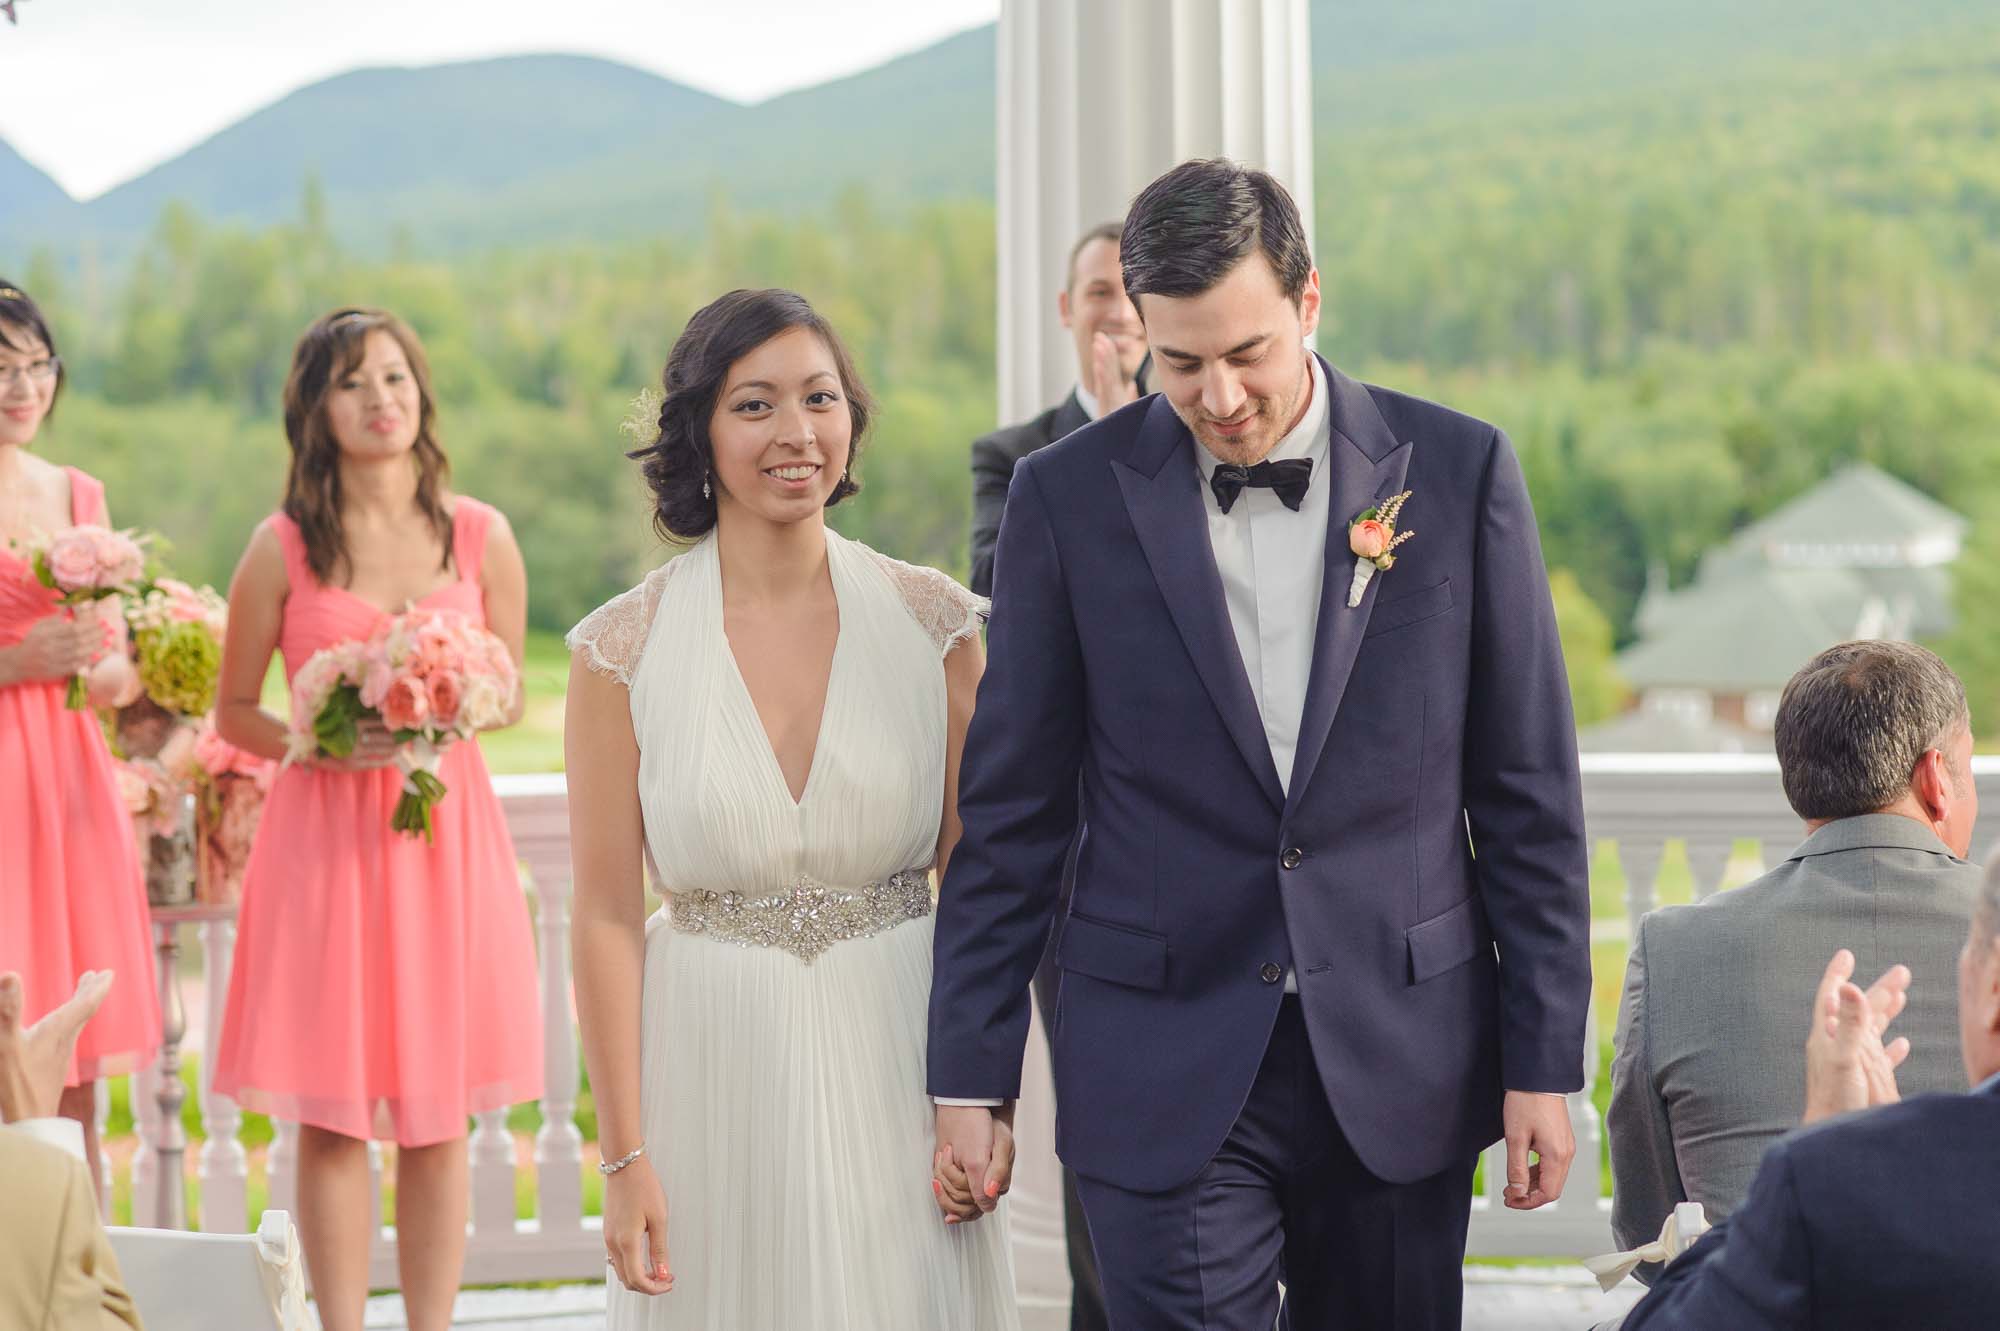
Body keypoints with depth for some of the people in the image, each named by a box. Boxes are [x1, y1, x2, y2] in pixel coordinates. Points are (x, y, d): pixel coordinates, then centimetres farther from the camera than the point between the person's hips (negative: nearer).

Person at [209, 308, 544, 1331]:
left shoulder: (482, 537, 4)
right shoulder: (283, 548, 0)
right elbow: (235, 711, 6)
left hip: (447, 831, 2)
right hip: (322, 835, -1)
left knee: (439, 1116, 5)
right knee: (330, 1115, 0)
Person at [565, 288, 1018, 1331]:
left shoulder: (934, 625, -1)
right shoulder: (623, 651, -5)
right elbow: (607, 915, -4)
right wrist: (623, 1158, -5)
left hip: (897, 1065, 1)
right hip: (714, 1078, -1)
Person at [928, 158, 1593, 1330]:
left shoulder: (1459, 472, -1)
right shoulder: (1070, 496, -1)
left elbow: (1529, 794, 2)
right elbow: (1013, 813, 3)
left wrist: (1544, 1060, 0)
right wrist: (971, 1073, 2)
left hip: (1402, 1066, 1)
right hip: (1167, 1077, -1)